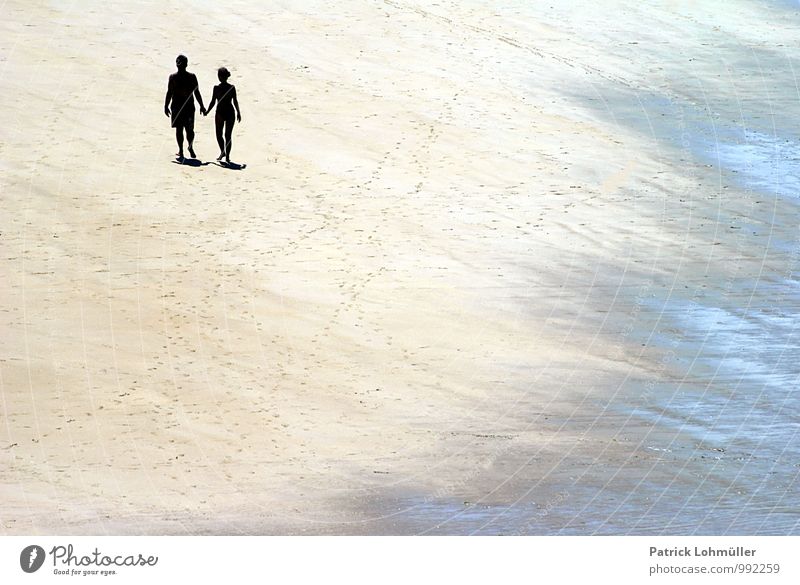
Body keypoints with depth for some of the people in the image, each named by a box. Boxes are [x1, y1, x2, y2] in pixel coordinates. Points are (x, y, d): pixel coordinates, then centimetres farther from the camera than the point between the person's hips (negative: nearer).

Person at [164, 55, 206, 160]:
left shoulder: (191, 77, 1)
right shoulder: (173, 77, 3)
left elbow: (196, 92, 6)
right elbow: (169, 93, 8)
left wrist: (201, 106, 4)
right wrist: (166, 106, 2)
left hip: (189, 106, -1)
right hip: (177, 106, 1)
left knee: (190, 129, -3)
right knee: (179, 129, 3)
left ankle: (190, 147, 18)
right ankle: (180, 150, 12)